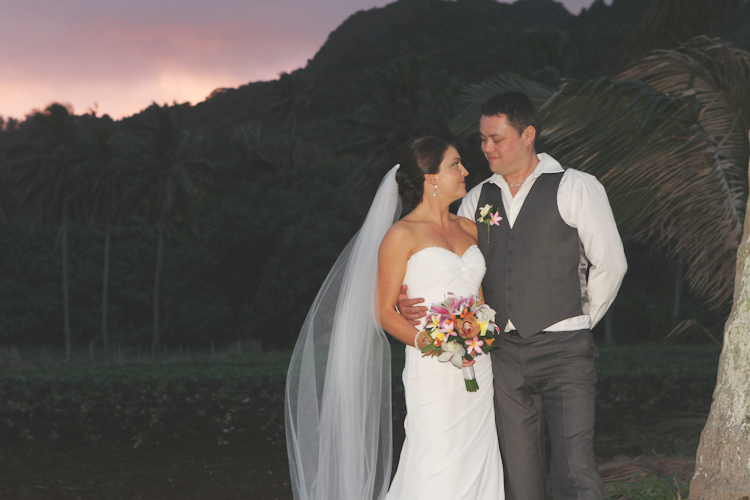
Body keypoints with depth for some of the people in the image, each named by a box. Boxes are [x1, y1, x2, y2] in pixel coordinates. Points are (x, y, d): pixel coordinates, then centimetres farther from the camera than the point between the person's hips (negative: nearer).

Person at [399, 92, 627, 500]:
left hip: (562, 349, -4)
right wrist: (415, 302, -6)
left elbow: (610, 265, 1)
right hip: (503, 353, 4)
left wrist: (579, 321, 5)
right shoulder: (476, 200, 13)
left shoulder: (576, 188, 0)